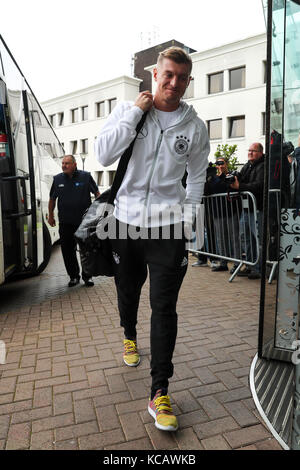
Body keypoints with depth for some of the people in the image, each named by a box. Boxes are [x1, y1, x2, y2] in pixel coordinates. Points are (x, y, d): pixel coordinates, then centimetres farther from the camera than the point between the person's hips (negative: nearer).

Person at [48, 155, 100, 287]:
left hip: (85, 221, -2)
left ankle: (87, 276, 19)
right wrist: (50, 215, 17)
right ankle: (74, 276, 21)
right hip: (65, 222, 3)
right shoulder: (57, 179, 8)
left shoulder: (85, 176, 0)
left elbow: (97, 193, 5)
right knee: (68, 250, 6)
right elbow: (52, 199, 17)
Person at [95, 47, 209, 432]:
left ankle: (159, 393, 9)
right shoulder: (127, 109, 3)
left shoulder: (195, 127, 4)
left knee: (164, 308, -4)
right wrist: (136, 112, -13)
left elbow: (197, 179, 12)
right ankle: (129, 336, 51)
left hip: (168, 226, -1)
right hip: (126, 221, 2)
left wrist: (187, 223, 11)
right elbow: (103, 155, -12)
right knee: (127, 290, 19)